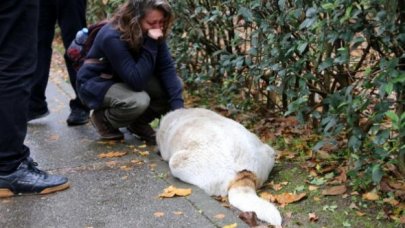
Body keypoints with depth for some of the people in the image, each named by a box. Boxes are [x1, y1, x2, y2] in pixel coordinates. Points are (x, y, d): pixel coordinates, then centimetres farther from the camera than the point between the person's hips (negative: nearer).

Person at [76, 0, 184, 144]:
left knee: (174, 85, -14)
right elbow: (137, 81, -36)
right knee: (138, 101, -35)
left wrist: (177, 107, -29)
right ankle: (104, 119, -4)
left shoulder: (153, 34, -13)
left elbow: (167, 69, -17)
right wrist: (151, 44, -39)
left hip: (126, 81, 7)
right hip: (96, 85, -6)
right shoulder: (112, 37, -32)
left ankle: (139, 123, 5)